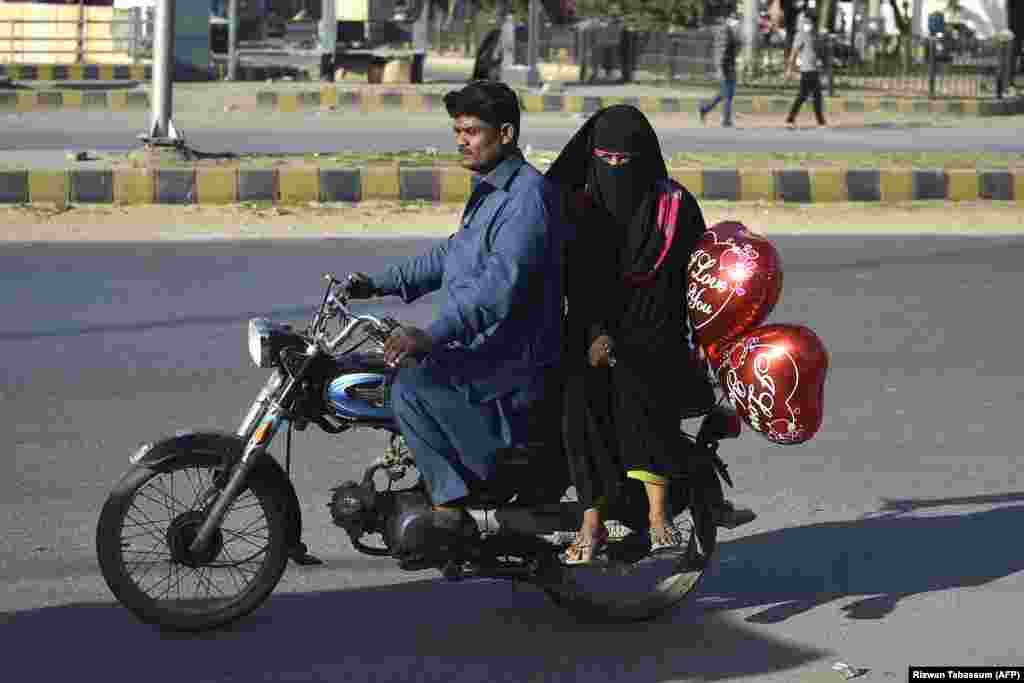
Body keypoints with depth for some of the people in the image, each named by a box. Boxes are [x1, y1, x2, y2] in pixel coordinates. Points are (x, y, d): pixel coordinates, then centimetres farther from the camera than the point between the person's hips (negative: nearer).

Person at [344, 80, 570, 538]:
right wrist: (381, 284, 21)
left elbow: (502, 280, -31)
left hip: (511, 363, -11)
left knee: (412, 386, -29)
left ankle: (451, 510, -22)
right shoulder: (491, 191, 18)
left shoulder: (528, 195, -18)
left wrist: (433, 336, -40)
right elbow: (453, 254, 30)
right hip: (479, 350, 11)